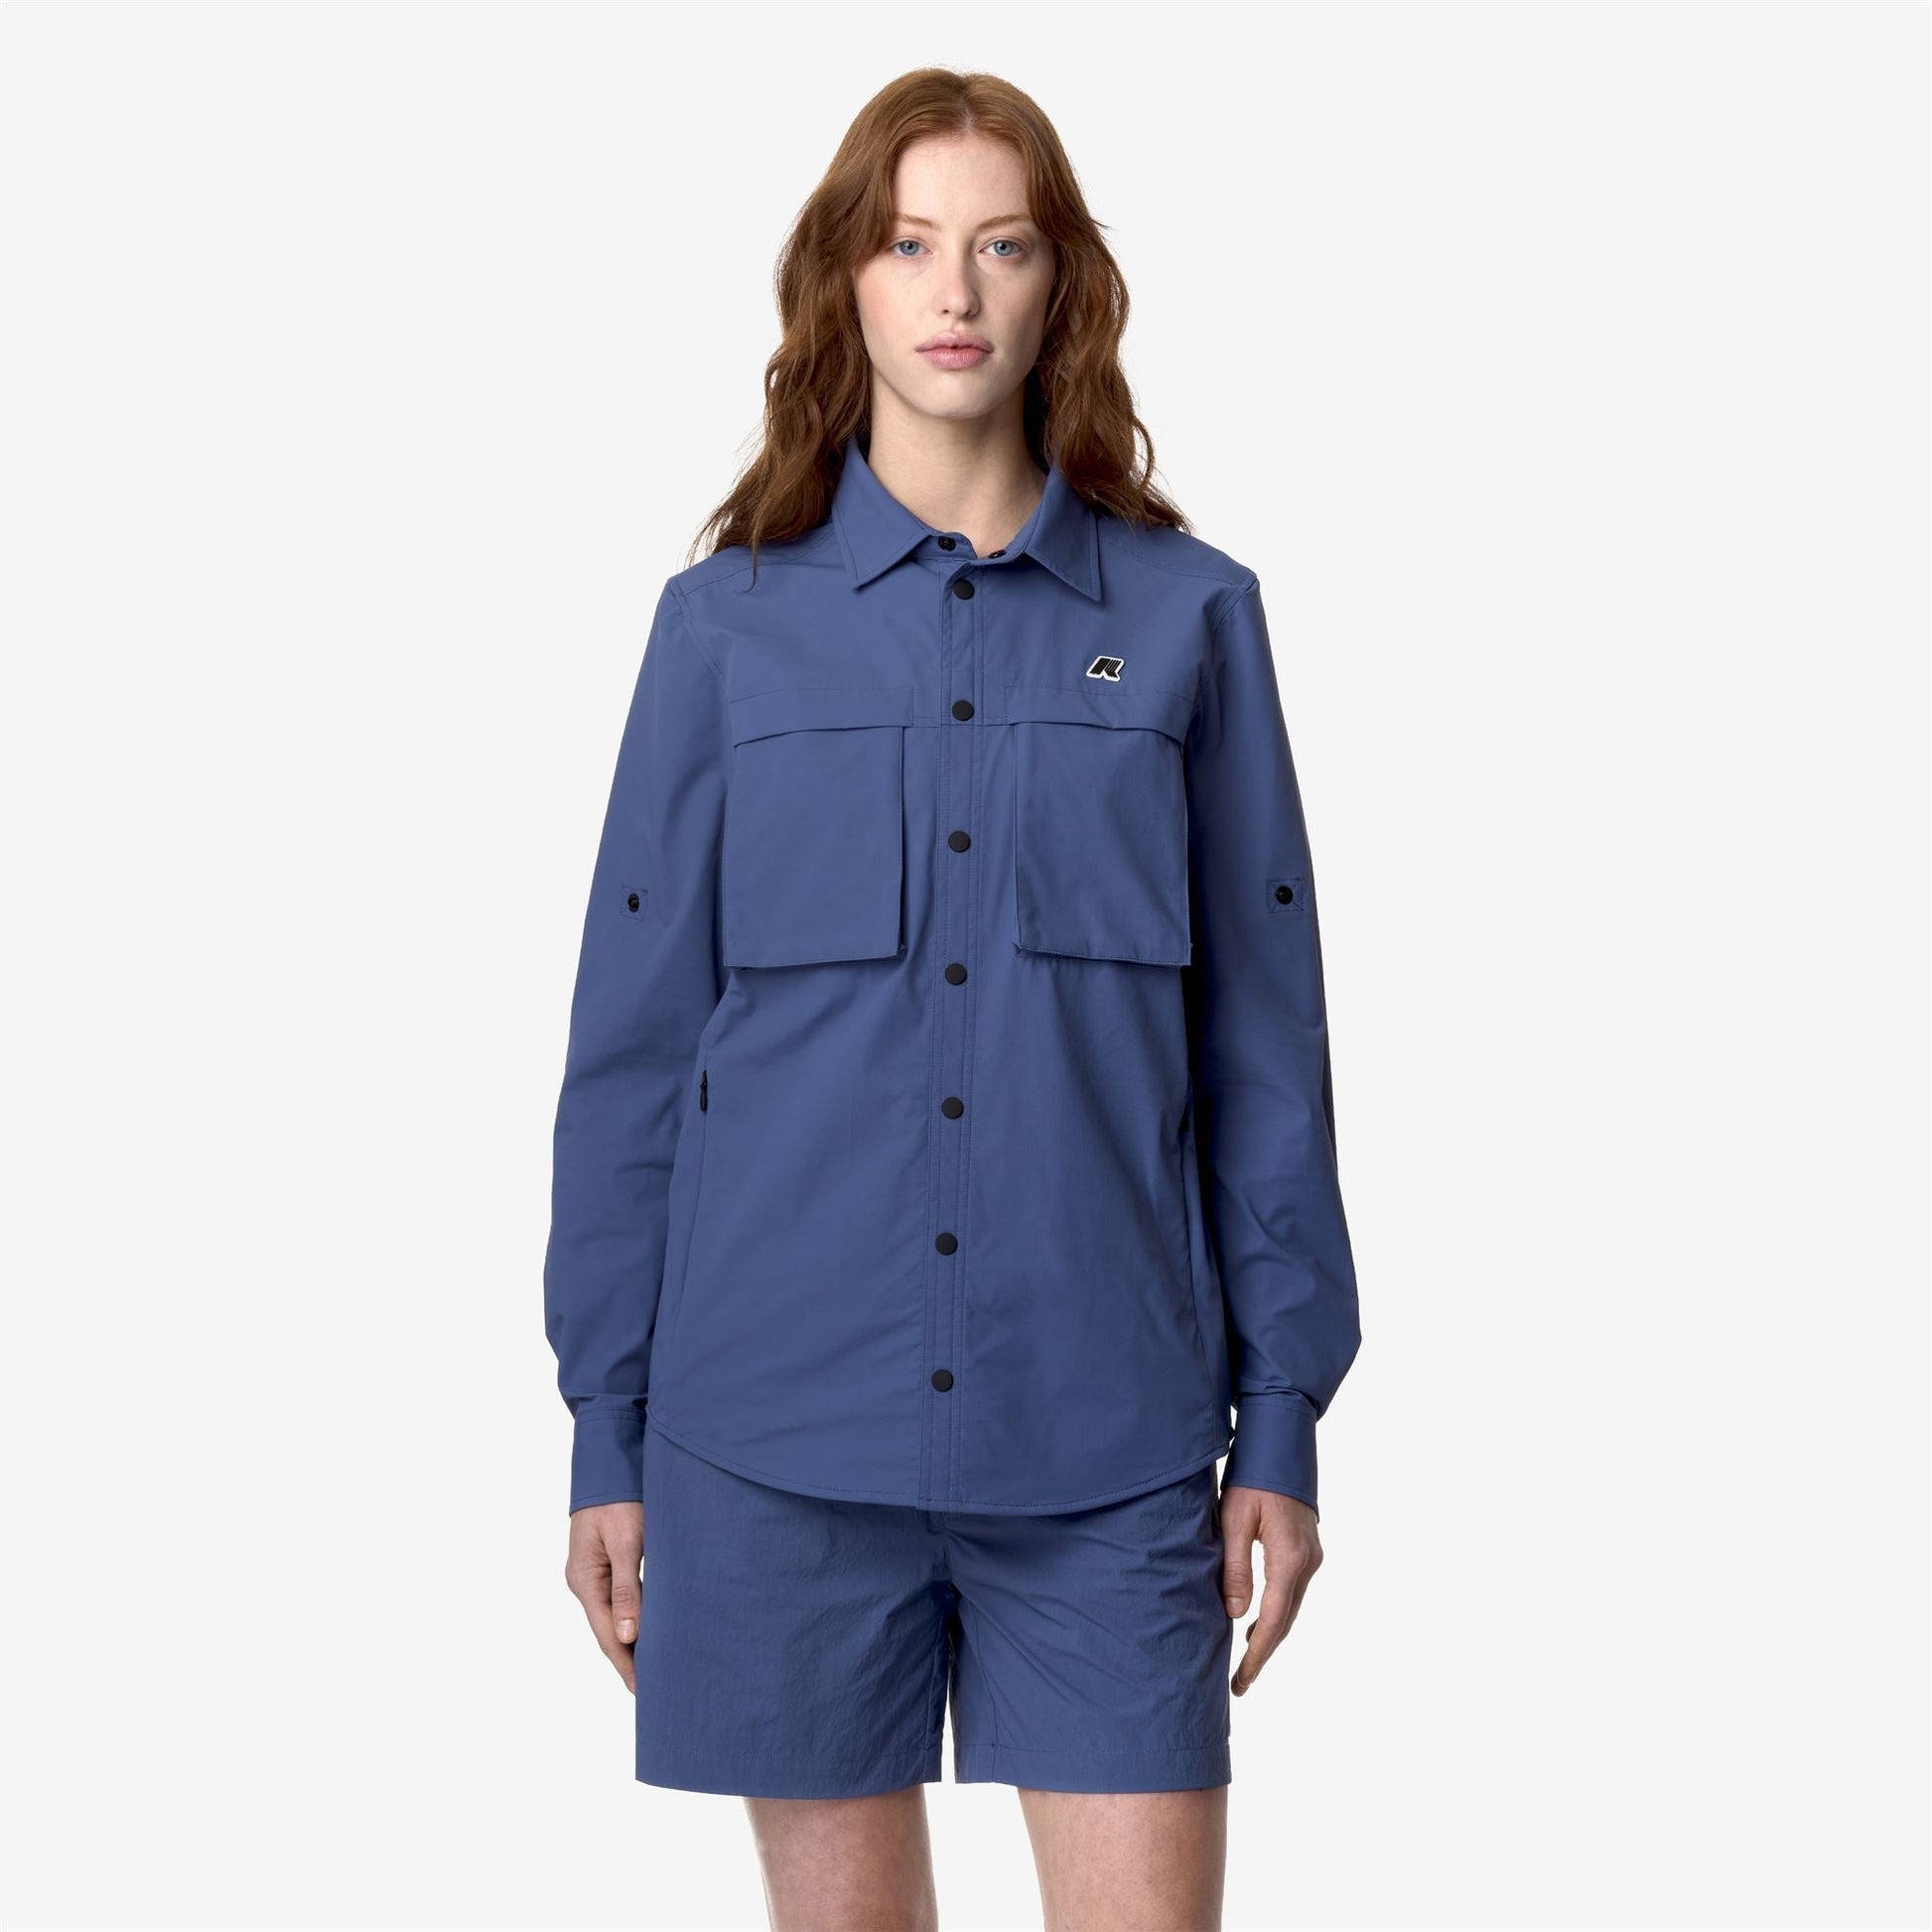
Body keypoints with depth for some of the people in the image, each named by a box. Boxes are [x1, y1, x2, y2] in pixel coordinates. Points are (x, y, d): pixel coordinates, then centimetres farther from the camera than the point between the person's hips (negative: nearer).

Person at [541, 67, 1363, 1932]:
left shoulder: (1188, 616, 5)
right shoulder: (731, 622, 4)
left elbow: (1261, 1044, 6)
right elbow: (634, 1042, 5)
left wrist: (1281, 1420, 3)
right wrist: (605, 1430, 3)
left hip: (1105, 1432, 0)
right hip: (784, 1422, 0)